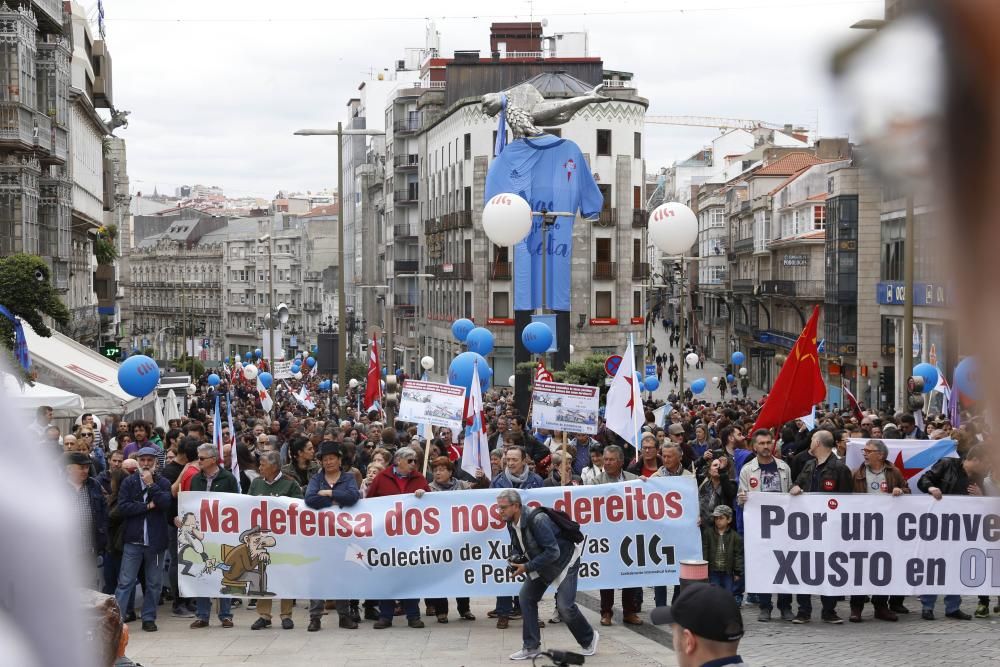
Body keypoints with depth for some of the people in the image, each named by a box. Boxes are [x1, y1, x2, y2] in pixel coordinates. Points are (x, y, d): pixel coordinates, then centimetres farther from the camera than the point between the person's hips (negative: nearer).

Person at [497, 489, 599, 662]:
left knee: (565, 606, -12)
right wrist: (515, 558, -12)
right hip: (541, 564, 8)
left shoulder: (537, 520, -33)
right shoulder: (512, 524, -6)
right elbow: (516, 546, 11)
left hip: (564, 560, -8)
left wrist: (527, 567, -30)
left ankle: (589, 638, 16)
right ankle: (531, 648, 4)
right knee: (526, 596, -3)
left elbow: (553, 552, -33)